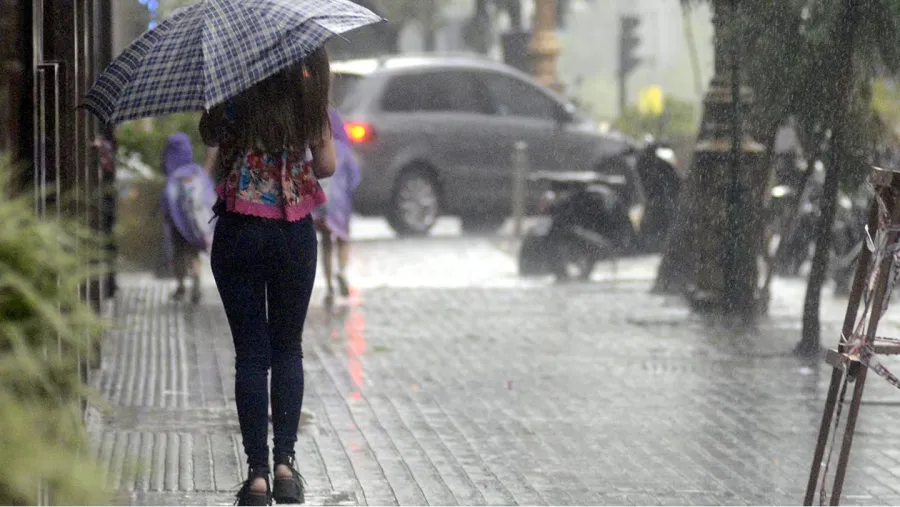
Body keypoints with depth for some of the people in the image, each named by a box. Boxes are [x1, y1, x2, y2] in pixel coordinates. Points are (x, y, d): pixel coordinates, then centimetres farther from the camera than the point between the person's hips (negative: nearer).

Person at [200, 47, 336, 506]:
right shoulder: (309, 88, -6)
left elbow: (210, 136, 8)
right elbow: (326, 165, -1)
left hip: (239, 231, -1)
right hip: (294, 232, 1)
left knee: (250, 354, 4)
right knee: (288, 349, 15)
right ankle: (285, 462, 9)